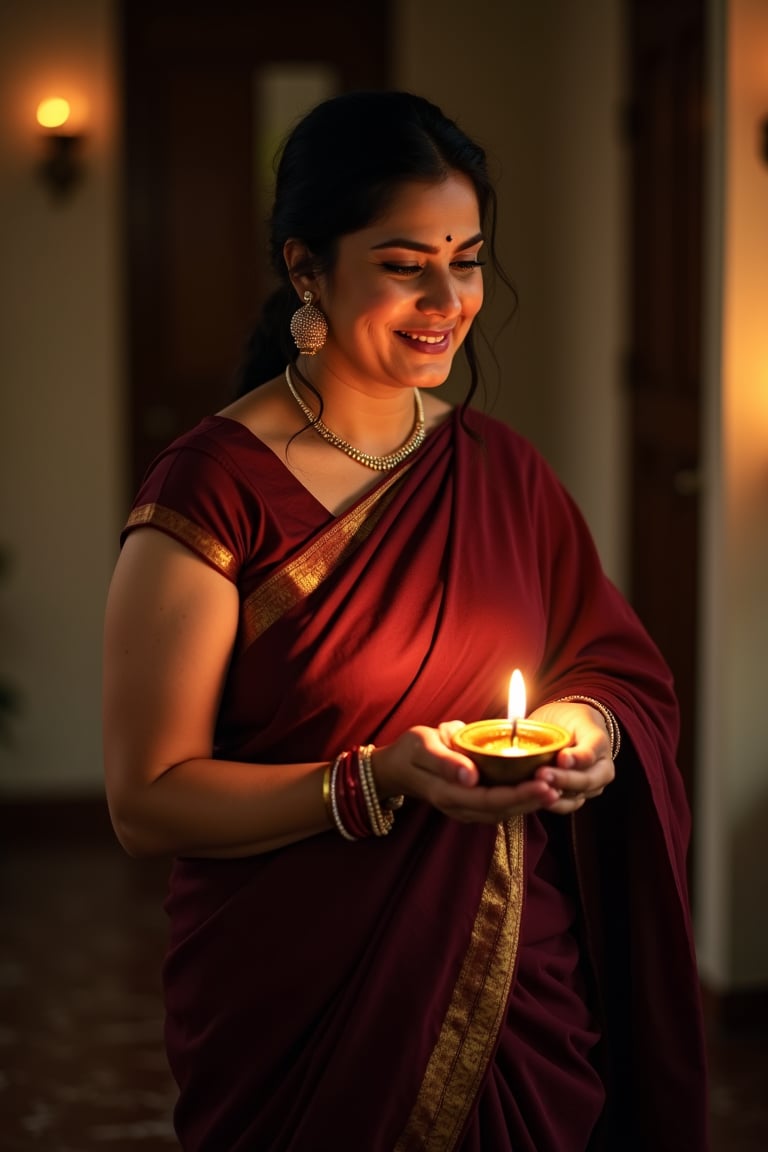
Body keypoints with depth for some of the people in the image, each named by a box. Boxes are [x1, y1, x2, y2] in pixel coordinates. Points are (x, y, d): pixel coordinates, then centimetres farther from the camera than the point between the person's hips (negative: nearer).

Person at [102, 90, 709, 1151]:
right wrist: (387, 780, -26)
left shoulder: (501, 468, 4)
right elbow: (147, 803, -15)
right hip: (300, 1015, -5)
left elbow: (621, 669, 12)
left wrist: (589, 726, -11)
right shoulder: (213, 492, -14)